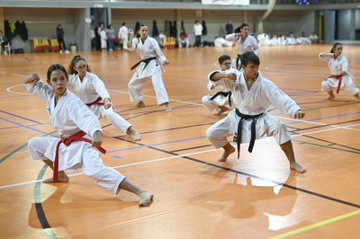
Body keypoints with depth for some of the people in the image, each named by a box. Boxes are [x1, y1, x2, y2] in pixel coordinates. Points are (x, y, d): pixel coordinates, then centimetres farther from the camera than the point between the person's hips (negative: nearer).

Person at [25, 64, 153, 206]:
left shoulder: (71, 102, -23)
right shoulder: (50, 95, -1)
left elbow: (87, 117, -41)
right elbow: (33, 86, 17)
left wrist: (97, 133, -62)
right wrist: (33, 80, -9)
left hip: (81, 145, -8)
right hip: (64, 144, 9)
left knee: (96, 171, -33)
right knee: (34, 144, 14)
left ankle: (142, 194, -40)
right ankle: (60, 175, 25)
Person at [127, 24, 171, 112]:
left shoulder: (152, 41, -11)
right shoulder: (137, 41, 2)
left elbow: (159, 52, -10)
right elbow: (132, 48, -15)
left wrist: (164, 61, -25)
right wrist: (131, 37, -26)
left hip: (153, 64, -6)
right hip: (143, 65, 7)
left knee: (157, 83, -25)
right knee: (133, 84, 14)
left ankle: (167, 104, -28)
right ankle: (140, 102, 33)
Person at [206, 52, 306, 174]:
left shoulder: (264, 84, -23)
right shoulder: (236, 78, -16)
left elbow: (281, 99, -31)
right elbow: (213, 77, -13)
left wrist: (296, 110, -48)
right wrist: (225, 75, -35)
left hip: (259, 119, -3)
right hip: (238, 118, 3)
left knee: (279, 128, -30)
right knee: (211, 133, -5)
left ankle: (293, 163, -16)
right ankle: (228, 149, 30)